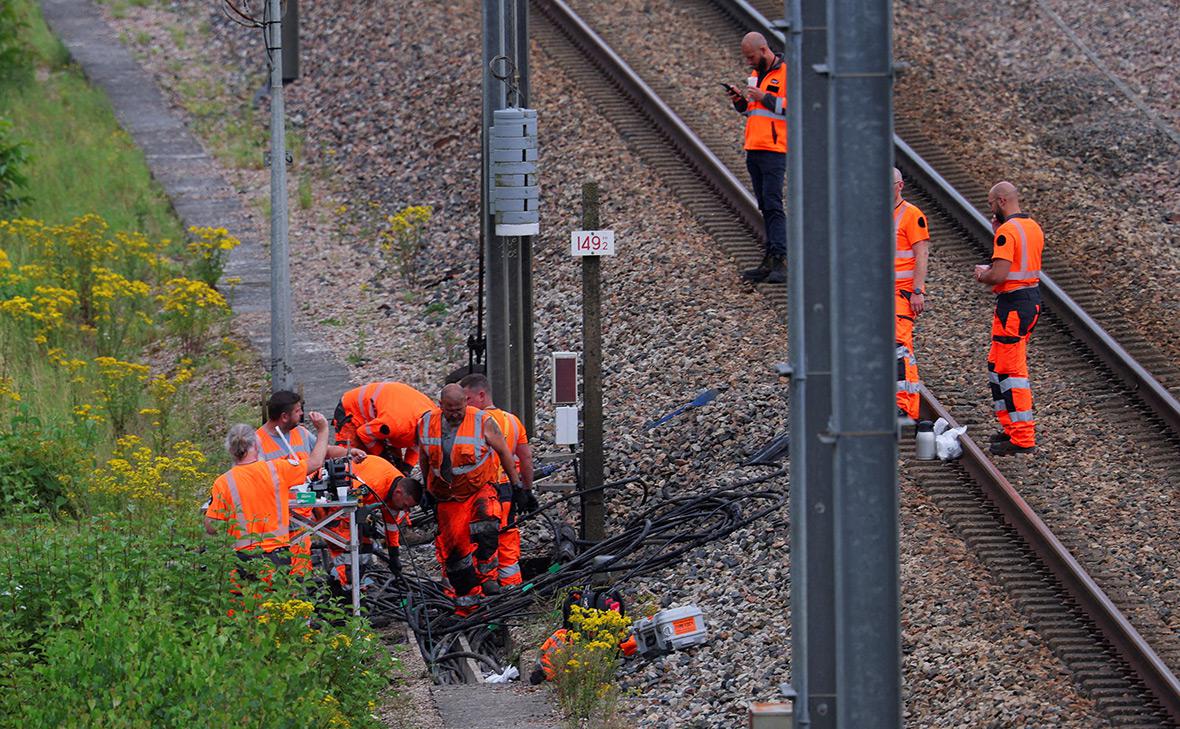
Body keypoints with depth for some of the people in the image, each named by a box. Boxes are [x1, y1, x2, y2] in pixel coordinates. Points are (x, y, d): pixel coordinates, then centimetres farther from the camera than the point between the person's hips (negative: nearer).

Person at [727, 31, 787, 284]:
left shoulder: (786, 73, -8)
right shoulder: (756, 74, 18)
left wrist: (764, 97, -18)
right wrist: (739, 100, 5)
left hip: (774, 150, -9)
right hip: (753, 149, 9)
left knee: (773, 205, -14)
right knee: (765, 207, 9)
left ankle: (780, 262, -17)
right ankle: (770, 261, 10)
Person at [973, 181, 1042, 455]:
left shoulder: (1007, 231, -17)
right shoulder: (1034, 228, 12)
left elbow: (999, 275, -24)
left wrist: (981, 276, -2)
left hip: (1013, 305, -10)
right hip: (1033, 298, 10)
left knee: (1012, 371, -6)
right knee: (997, 365, 20)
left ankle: (1023, 439, -6)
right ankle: (1012, 427, 24)